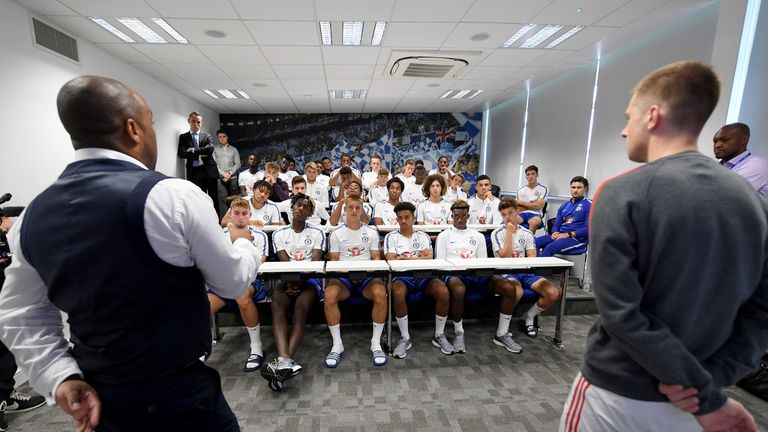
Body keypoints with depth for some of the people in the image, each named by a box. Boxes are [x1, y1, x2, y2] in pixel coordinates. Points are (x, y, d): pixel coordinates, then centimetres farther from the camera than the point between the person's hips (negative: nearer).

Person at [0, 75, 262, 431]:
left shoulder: (32, 215, -2)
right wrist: (243, 243, 8)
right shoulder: (172, 195, -23)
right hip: (179, 394, -5)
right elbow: (232, 283, -10)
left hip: (98, 397, 6)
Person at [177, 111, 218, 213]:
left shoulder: (207, 135, 10)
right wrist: (199, 154, -12)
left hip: (209, 170, 0)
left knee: (214, 198, 6)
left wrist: (193, 150, -12)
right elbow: (181, 153, -4)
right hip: (194, 172, 0)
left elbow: (210, 148, -9)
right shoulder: (183, 137, 10)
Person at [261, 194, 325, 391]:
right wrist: (290, 282, -17)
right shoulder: (279, 234, 15)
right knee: (277, 304, -30)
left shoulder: (317, 233, 11)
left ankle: (283, 362, -37)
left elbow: (315, 263, 0)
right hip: (287, 278, 1)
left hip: (310, 279, -1)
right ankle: (285, 361, -45)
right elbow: (284, 263, 3)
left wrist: (299, 282, -16)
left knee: (300, 308, -30)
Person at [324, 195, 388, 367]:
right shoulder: (336, 234, 10)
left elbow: (376, 259, 8)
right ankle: (337, 344, -15)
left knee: (381, 294, -32)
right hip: (343, 276, 0)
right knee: (329, 295, -32)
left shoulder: (371, 233, 12)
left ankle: (376, 343, -15)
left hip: (367, 276, 0)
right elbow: (333, 261, 7)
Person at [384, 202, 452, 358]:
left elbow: (429, 258, -2)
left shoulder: (423, 236, 14)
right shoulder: (391, 237, 9)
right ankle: (405, 338, -15)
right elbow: (391, 260, -6)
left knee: (443, 290, -27)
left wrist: (405, 258, -9)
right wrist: (418, 257, -4)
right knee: (398, 292, -37)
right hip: (402, 276, -2)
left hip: (423, 276, 2)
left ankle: (439, 335, -5)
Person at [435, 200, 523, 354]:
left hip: (476, 274, 4)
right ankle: (458, 333, -15)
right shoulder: (444, 236, 13)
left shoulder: (478, 236, 23)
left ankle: (502, 334, -3)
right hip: (453, 273, -3)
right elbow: (440, 263, 5)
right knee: (458, 289, -41)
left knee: (510, 288, -19)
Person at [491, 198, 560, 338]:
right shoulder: (497, 233, 1)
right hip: (507, 273, -4)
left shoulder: (527, 233, 12)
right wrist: (510, 233, -11)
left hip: (526, 272, 4)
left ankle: (528, 318, 7)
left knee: (554, 293, -19)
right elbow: (505, 257, -12)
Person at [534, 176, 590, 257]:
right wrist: (555, 233, -3)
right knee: (535, 242, -21)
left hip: (577, 238, -6)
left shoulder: (589, 206, 1)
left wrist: (568, 234, -15)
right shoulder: (564, 206, 20)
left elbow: (588, 229, -9)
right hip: (560, 235, 6)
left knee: (550, 247, -33)